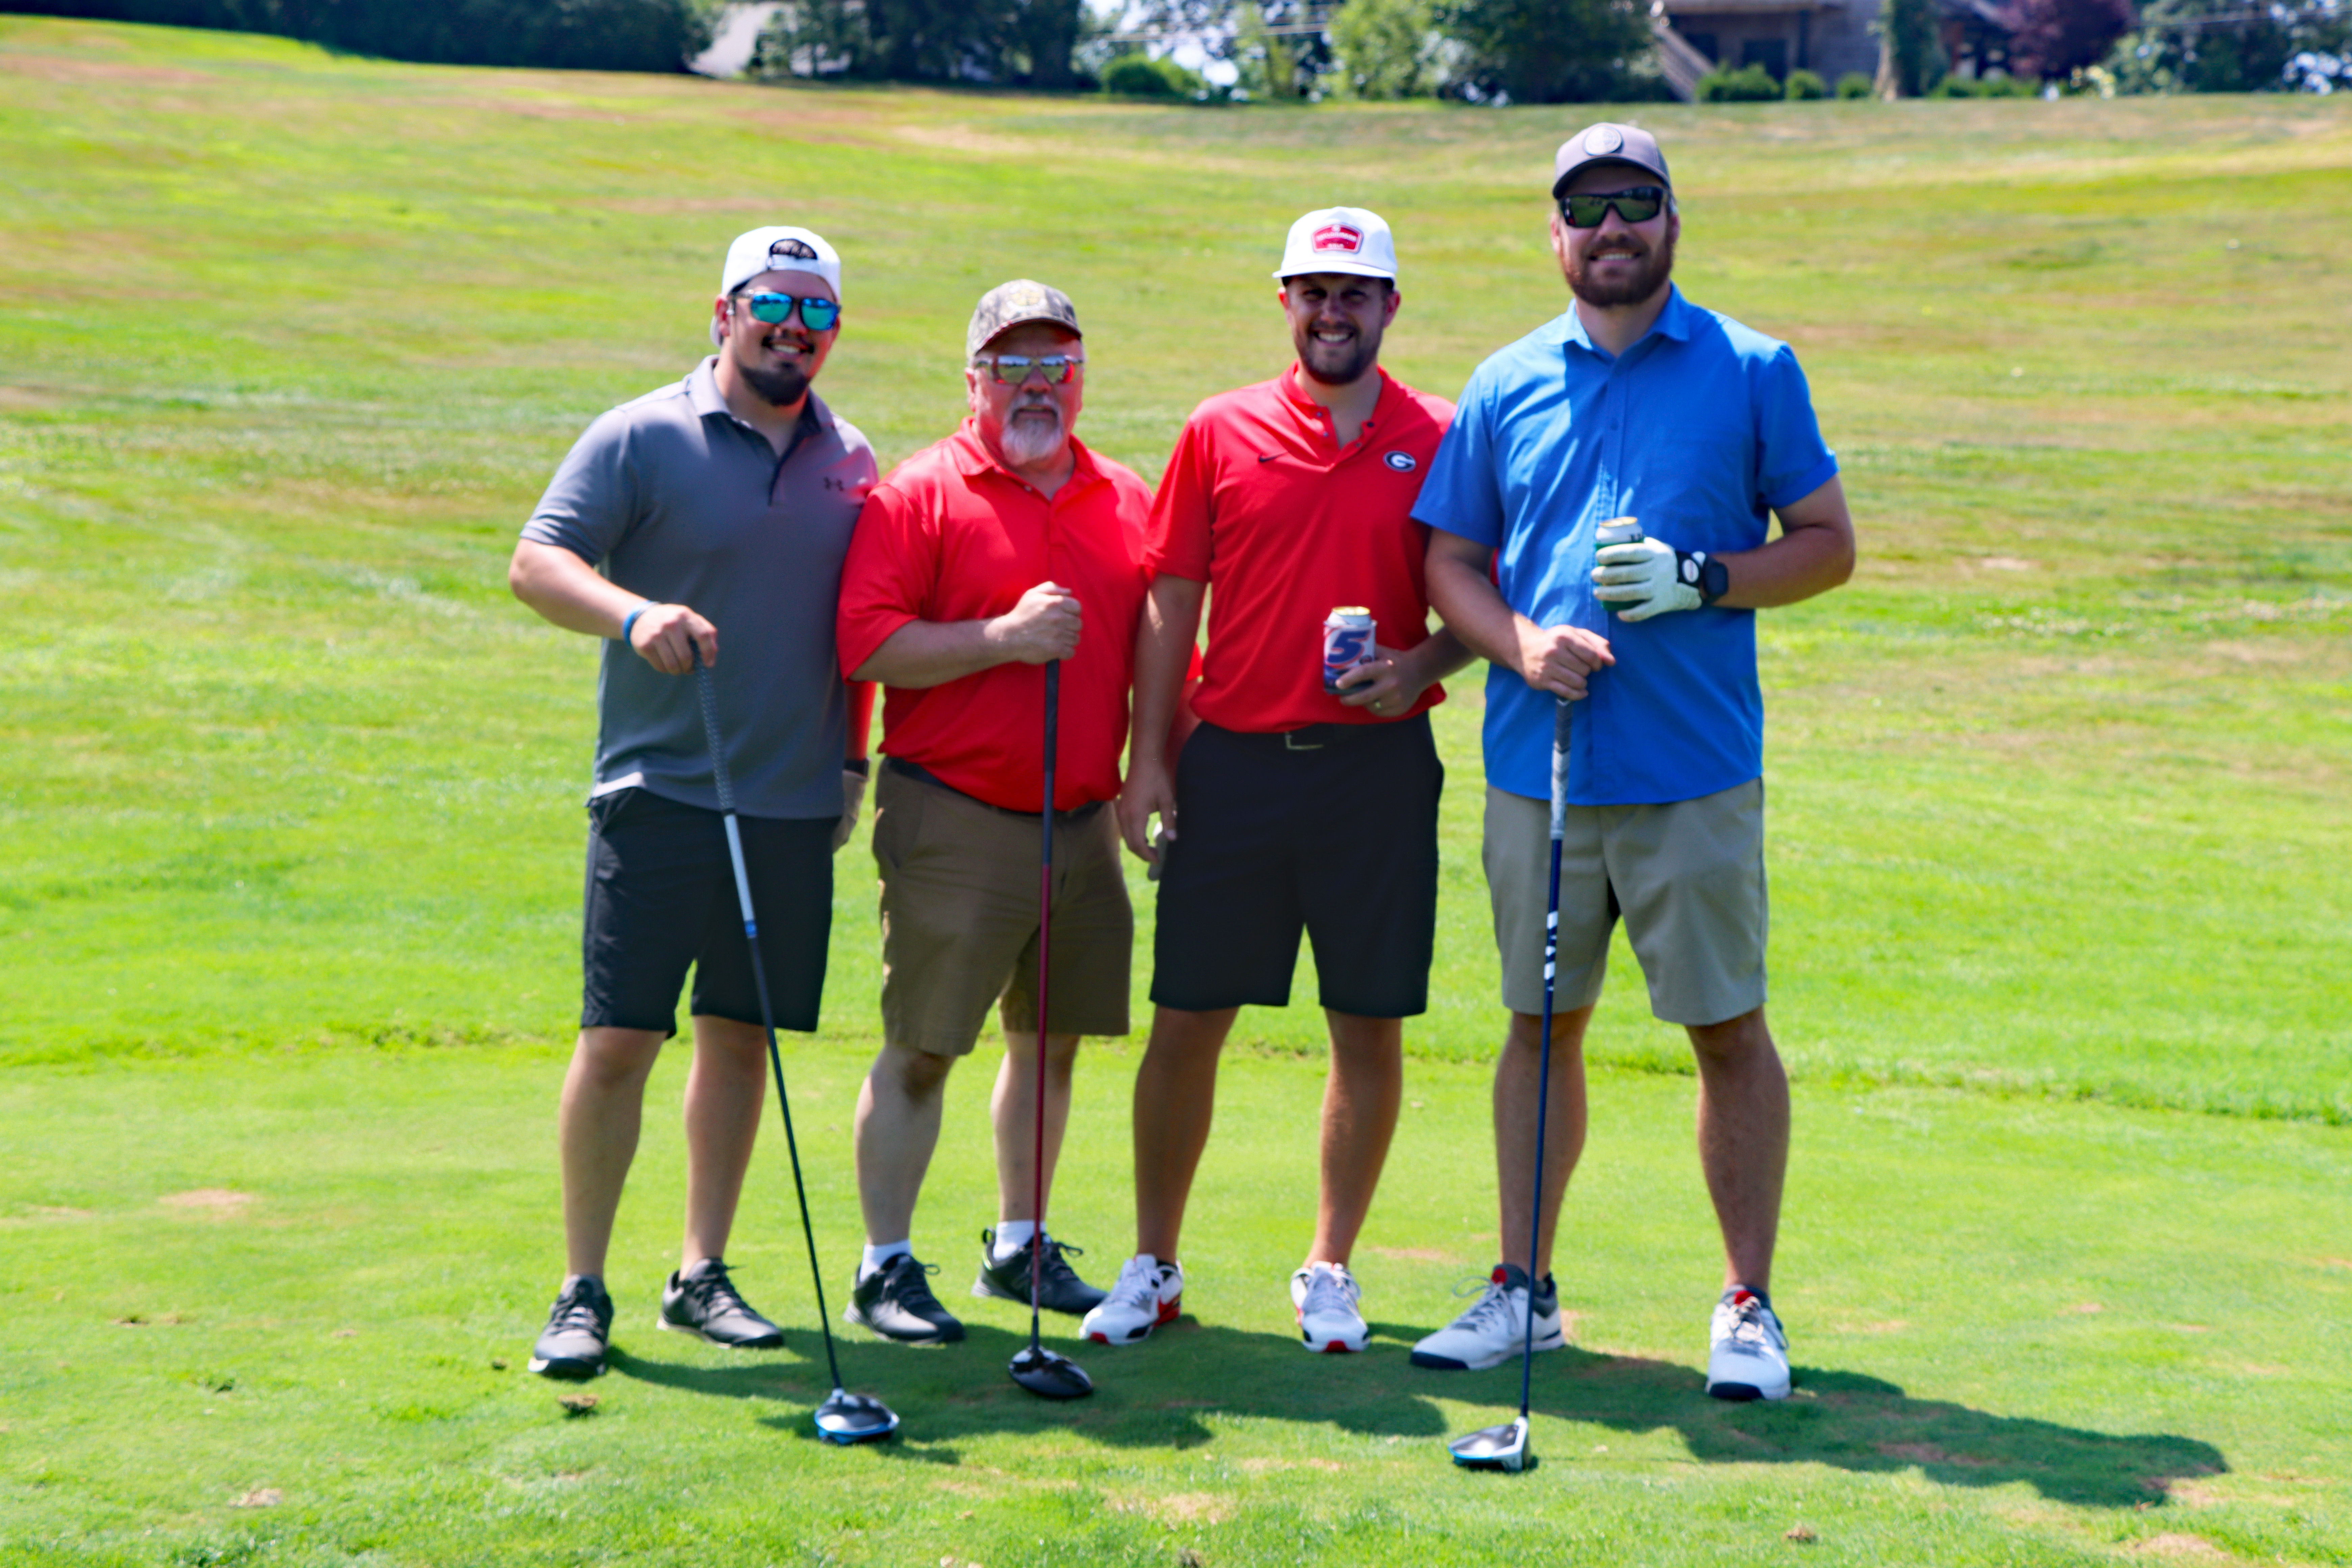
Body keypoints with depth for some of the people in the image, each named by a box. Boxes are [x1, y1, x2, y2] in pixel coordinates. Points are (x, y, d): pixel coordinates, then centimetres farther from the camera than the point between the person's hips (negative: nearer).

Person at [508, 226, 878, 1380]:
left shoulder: (850, 462, 13)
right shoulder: (642, 438, -2)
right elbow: (537, 560, -9)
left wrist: (851, 758, 17)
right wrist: (634, 613, -27)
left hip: (797, 802, 4)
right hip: (659, 793, -4)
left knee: (740, 1033, 10)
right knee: (618, 1037, -6)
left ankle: (701, 1275, 20)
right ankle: (582, 1290, 4)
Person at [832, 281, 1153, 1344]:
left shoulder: (1128, 501, 13)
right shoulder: (920, 495, -4)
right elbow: (867, 645, -13)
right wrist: (1006, 638, -18)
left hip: (1084, 820, 6)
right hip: (956, 819, -5)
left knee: (1052, 1038, 13)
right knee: (919, 1049, -3)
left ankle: (1019, 1247, 27)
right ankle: (886, 1266, 7)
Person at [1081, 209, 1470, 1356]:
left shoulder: (1441, 441, 4)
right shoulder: (1223, 432, 6)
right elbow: (1171, 603, 7)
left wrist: (1421, 666, -12)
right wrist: (1148, 758, 1)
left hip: (1378, 766, 0)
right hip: (1233, 763, 1)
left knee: (1370, 1028, 4)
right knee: (1185, 1022, 3)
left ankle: (1329, 1272, 19)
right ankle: (1153, 1268, 18)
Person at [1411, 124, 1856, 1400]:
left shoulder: (1751, 371, 2)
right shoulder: (1506, 386, 9)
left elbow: (1828, 544, 3)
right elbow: (1452, 562, 11)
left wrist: (1699, 581, -13)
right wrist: (1521, 641, -9)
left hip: (1696, 772, -2)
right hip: (1537, 763, 3)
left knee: (1727, 1029, 1)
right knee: (1541, 1022, 10)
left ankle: (1748, 1306, 12)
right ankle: (1523, 1288, 21)